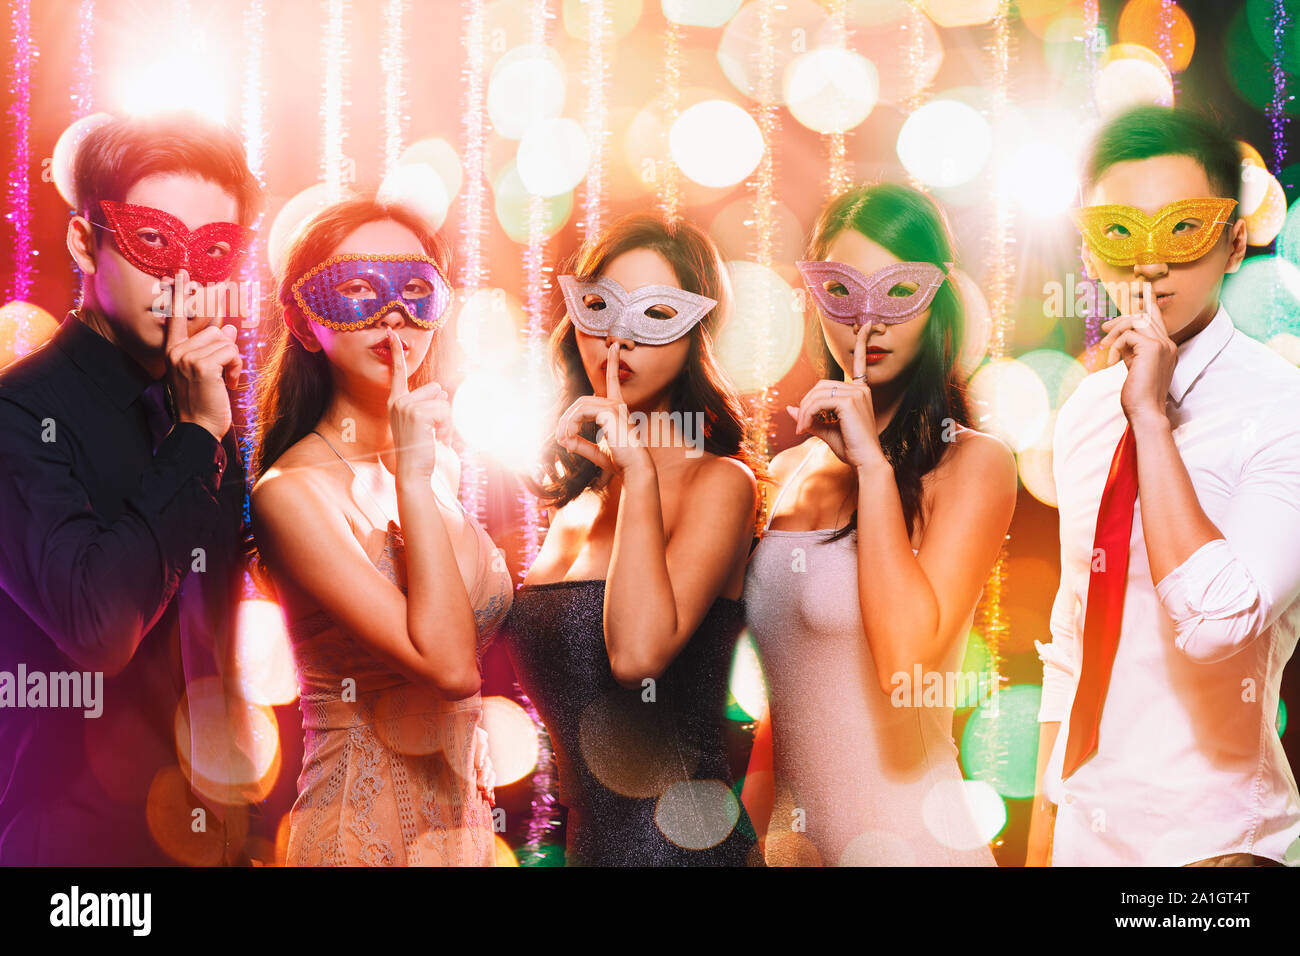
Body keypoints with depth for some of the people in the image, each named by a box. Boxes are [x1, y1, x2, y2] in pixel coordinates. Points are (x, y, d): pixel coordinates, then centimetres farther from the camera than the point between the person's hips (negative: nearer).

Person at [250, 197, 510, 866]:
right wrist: (413, 477, -23)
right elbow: (448, 664, -26)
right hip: (361, 829, -7)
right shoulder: (291, 491, -18)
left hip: (464, 814, 7)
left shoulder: (437, 460, 4)